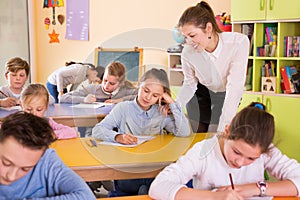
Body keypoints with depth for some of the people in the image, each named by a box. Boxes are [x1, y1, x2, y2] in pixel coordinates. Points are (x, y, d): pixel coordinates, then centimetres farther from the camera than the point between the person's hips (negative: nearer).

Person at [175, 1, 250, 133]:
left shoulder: (239, 42, -33)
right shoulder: (188, 52, -25)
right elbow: (189, 84, -9)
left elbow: (234, 86, -35)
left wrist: (225, 125, -42)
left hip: (226, 95, -1)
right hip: (200, 93, 2)